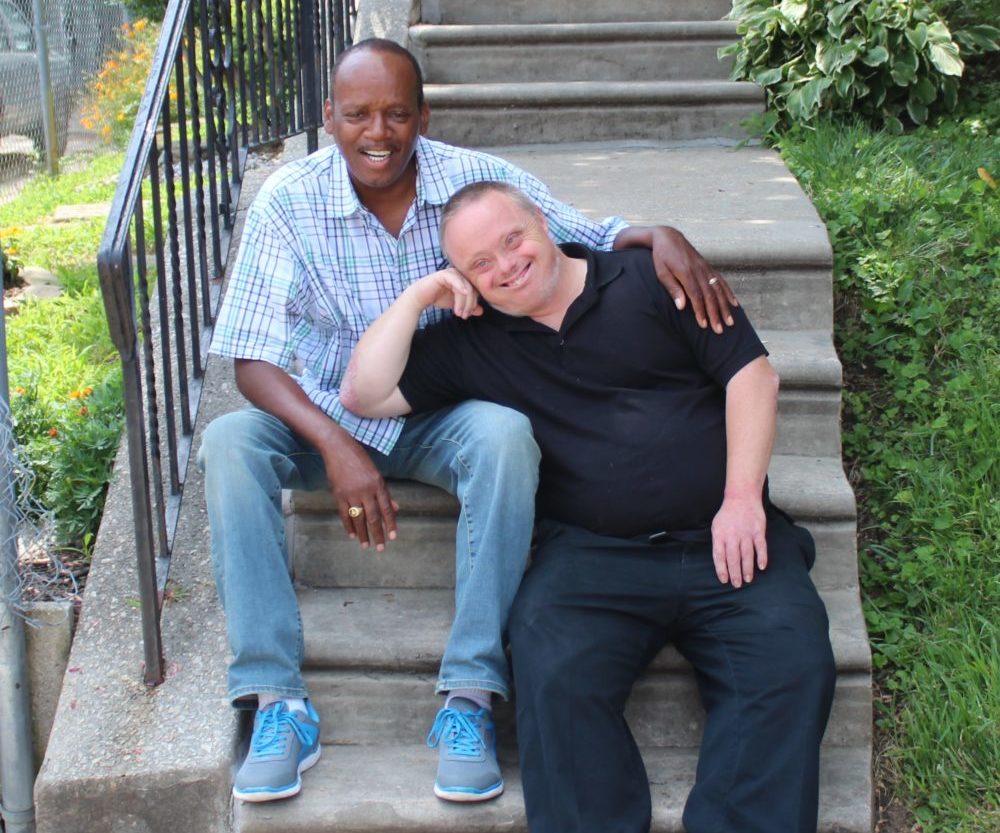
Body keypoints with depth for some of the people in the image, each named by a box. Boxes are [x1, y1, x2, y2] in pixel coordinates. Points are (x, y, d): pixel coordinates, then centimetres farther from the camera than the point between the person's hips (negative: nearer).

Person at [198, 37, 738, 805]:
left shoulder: (478, 180, -12)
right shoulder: (290, 203, -14)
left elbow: (591, 240, -2)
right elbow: (253, 361, -16)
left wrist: (661, 236, -27)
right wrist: (335, 445, -34)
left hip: (444, 415, 0)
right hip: (330, 417, 1)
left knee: (508, 436, -34)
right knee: (229, 441, -28)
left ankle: (470, 697, -27)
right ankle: (277, 700, -24)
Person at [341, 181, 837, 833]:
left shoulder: (653, 280, 12)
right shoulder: (473, 344, 17)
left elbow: (751, 373, 7)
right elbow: (363, 395, 13)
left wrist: (742, 498, -4)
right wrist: (420, 295, 7)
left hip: (725, 540, 0)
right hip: (592, 553, 1)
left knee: (793, 665, -26)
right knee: (555, 671, -30)